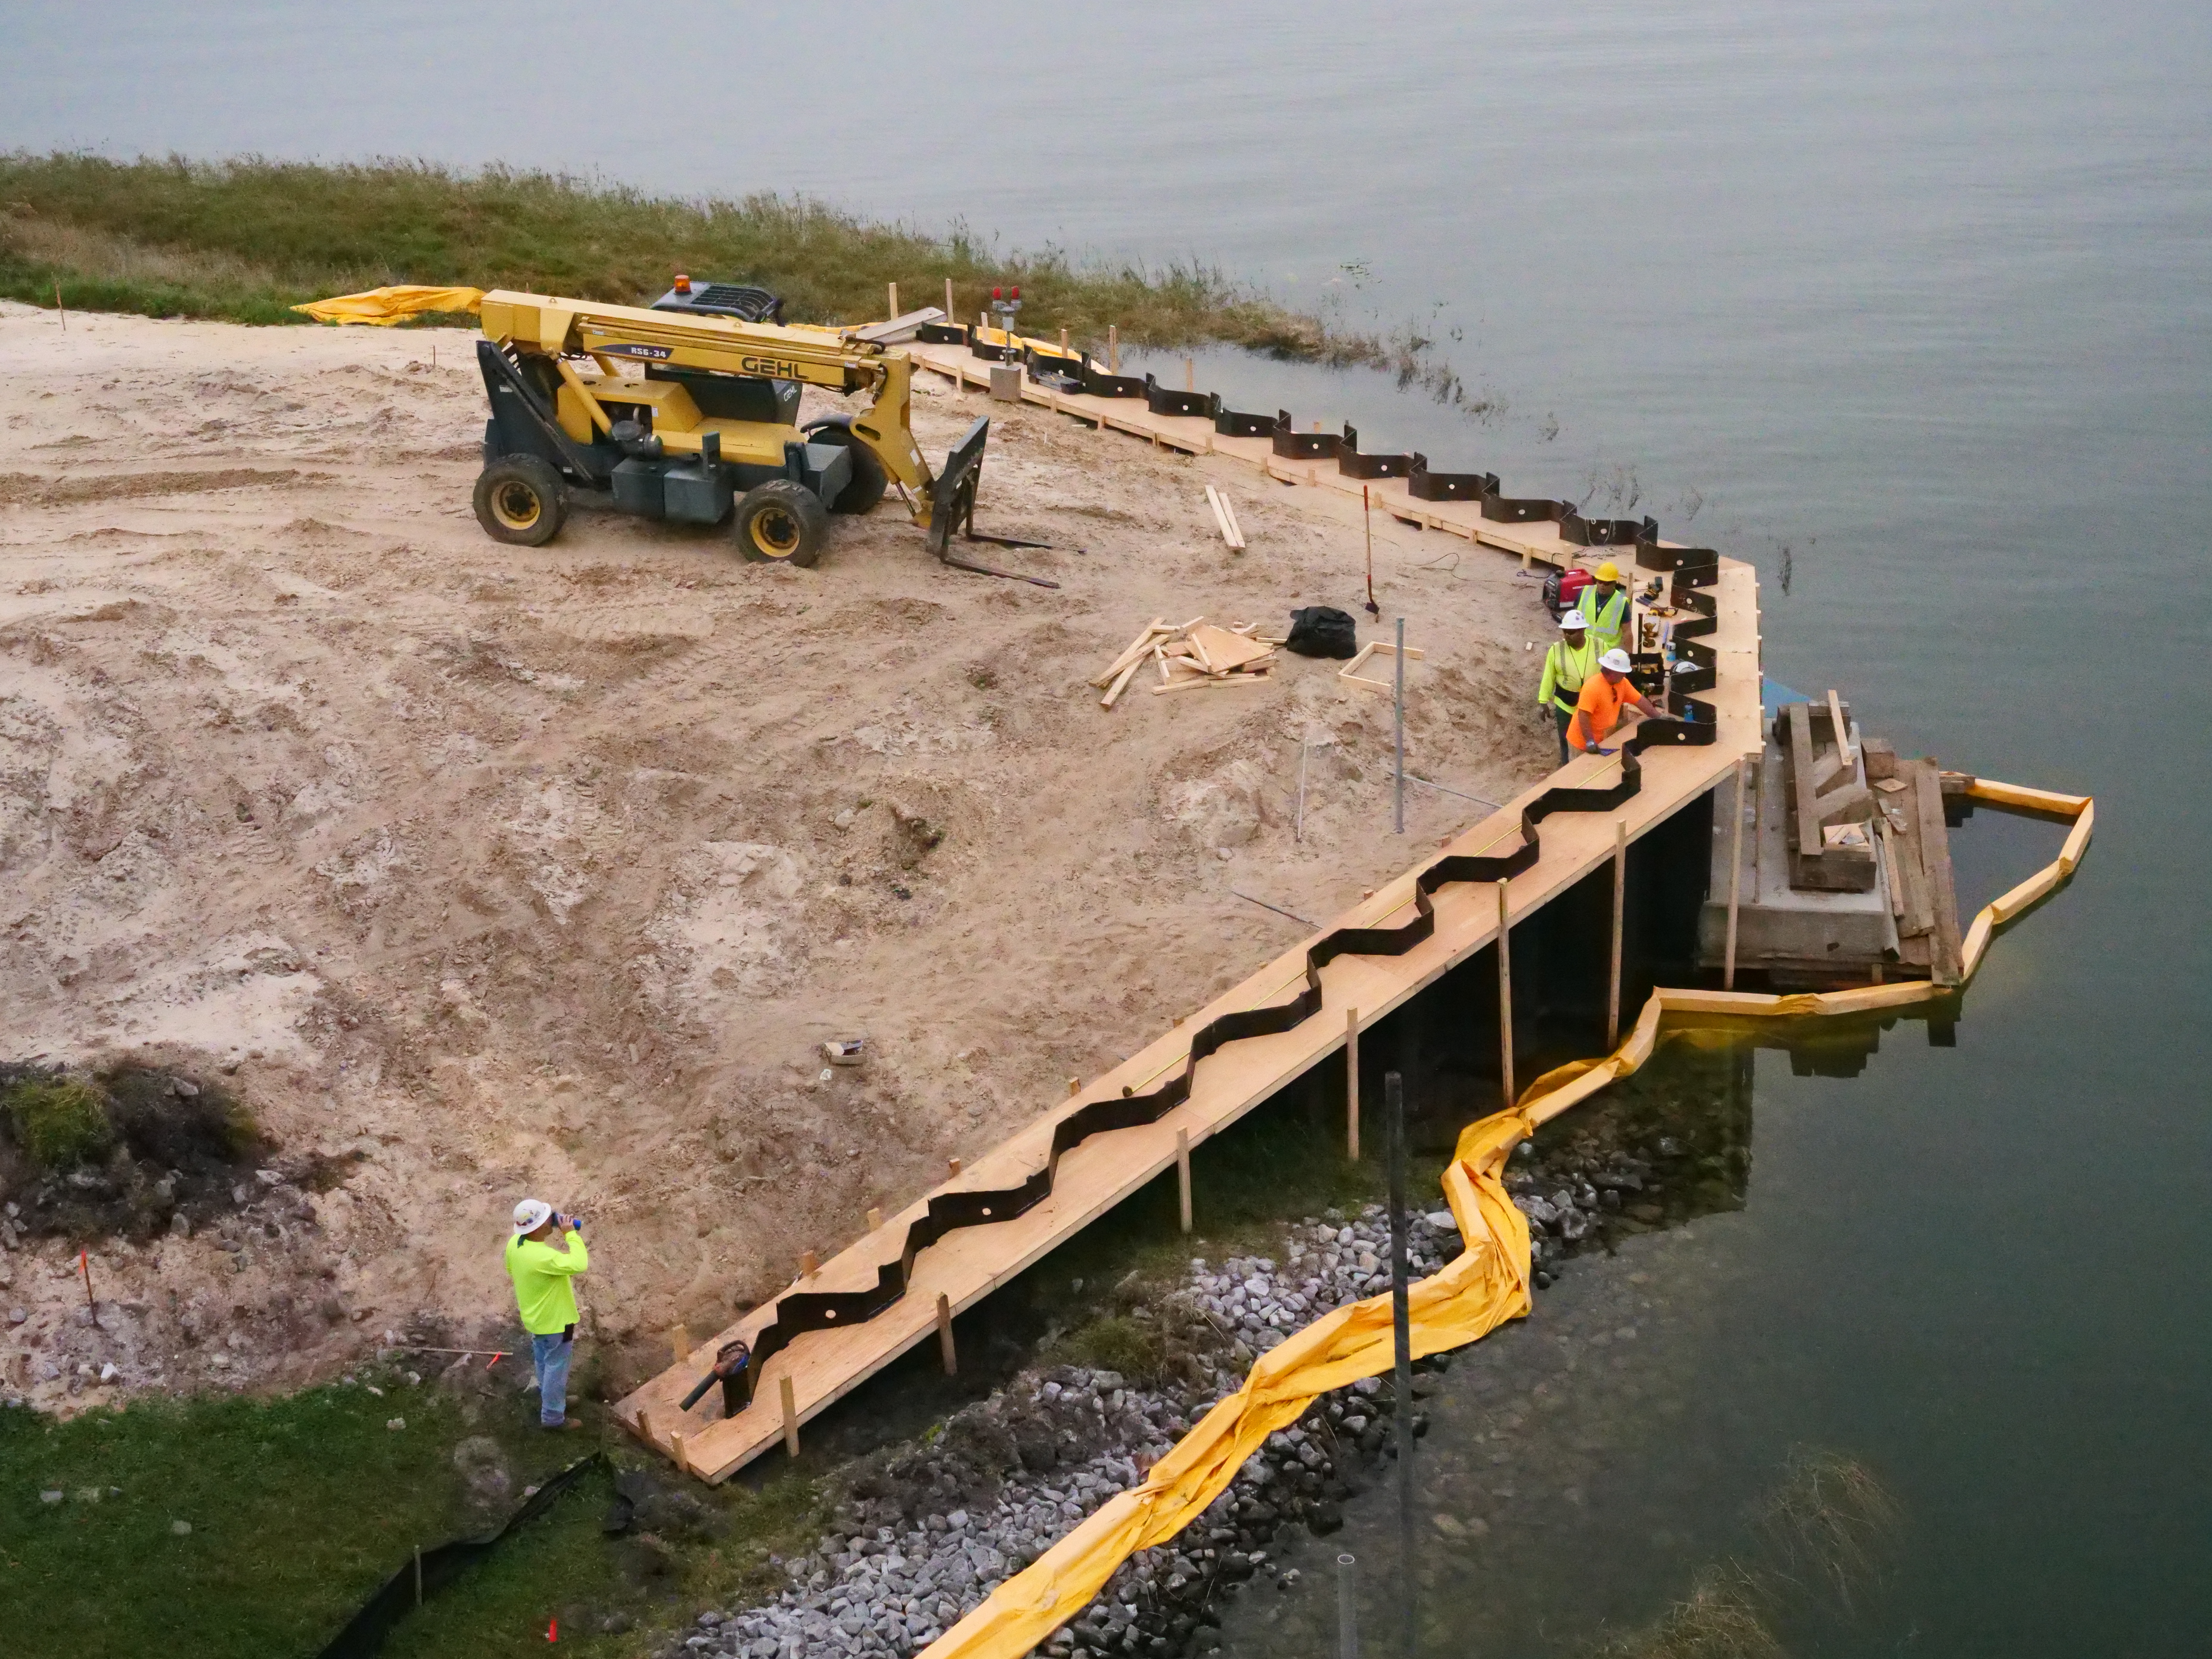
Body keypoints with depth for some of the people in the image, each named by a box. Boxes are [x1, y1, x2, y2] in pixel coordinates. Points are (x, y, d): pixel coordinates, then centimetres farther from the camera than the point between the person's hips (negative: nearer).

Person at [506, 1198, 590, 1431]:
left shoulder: (515, 1242, -12)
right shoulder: (542, 1256, -40)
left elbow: (511, 1269, 8)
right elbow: (579, 1265, -44)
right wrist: (571, 1234, -34)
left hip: (535, 1315, 9)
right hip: (554, 1320, -8)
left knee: (544, 1363, 30)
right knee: (556, 1368, 11)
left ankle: (548, 1398, 51)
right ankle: (553, 1417, 27)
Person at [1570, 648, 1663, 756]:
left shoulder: (1622, 683, -3)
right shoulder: (1593, 687, -27)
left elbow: (1640, 700, 6)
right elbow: (1583, 716, -29)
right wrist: (1590, 742, -35)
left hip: (1604, 740, 7)